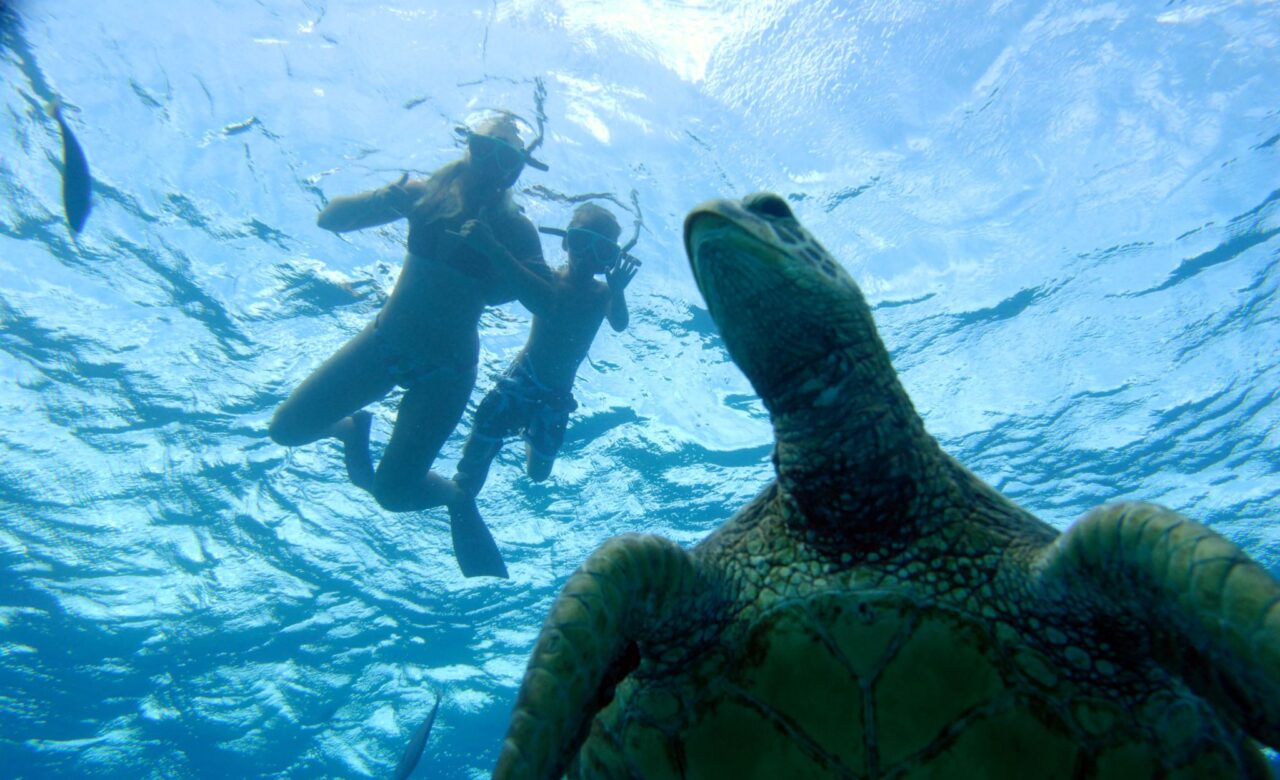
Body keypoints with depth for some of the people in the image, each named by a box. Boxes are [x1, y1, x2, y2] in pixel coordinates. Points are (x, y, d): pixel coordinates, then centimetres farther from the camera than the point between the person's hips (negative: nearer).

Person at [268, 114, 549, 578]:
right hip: (383, 340, 4)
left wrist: (494, 250, -31)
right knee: (286, 428, 1)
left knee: (391, 491, -10)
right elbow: (330, 219, 0)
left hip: (445, 366, -4)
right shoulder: (427, 195, 0)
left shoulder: (514, 229, -6)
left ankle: (459, 499, 20)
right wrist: (385, 200, -19)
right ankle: (352, 429, 32)